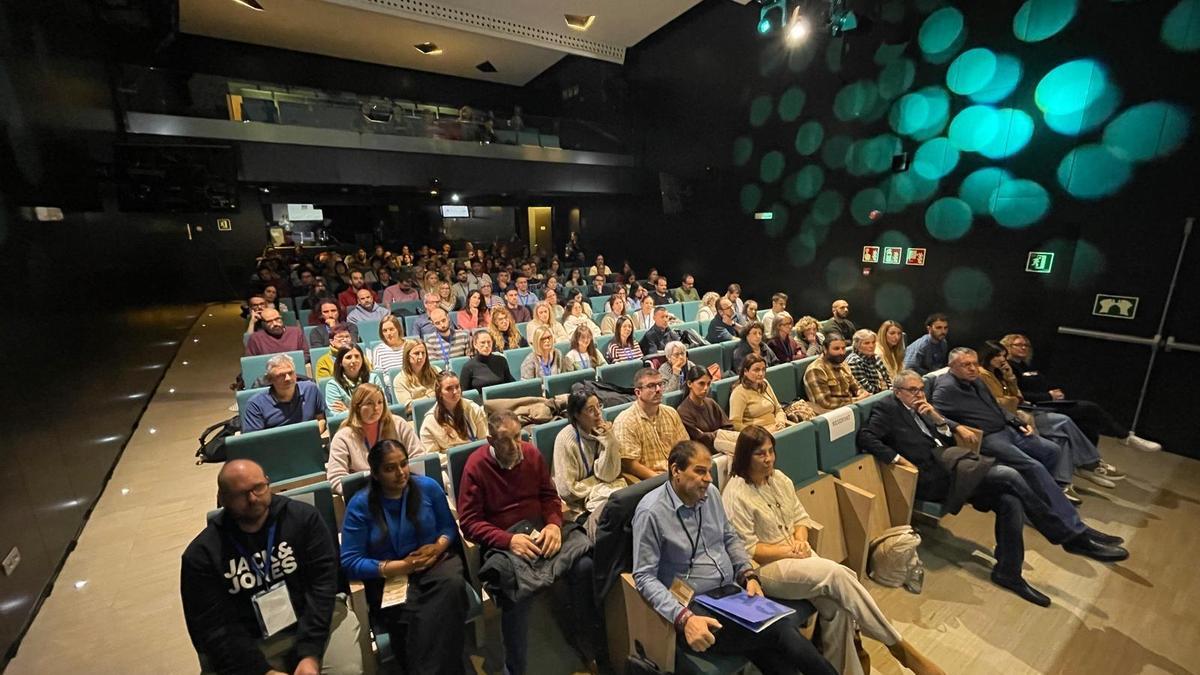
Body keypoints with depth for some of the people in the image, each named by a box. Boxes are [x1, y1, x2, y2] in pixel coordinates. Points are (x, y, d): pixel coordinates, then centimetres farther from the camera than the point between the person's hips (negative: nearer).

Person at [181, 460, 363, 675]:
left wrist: (310, 653, -18)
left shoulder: (303, 517, -6)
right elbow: (212, 629, -6)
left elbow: (322, 581, -10)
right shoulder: (201, 554, -4)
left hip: (315, 620, -1)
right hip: (249, 643, 1)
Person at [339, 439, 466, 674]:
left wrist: (439, 546, -15)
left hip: (435, 562, 2)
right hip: (389, 577, -2)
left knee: (452, 584, -31)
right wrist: (399, 566, -16)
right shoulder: (360, 504, -6)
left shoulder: (428, 486, -1)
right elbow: (350, 562, -8)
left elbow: (449, 526, 8)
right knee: (418, 619, -32)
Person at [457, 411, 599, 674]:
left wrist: (554, 524, -10)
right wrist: (508, 540, -21)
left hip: (540, 528, 4)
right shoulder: (476, 466, -9)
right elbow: (469, 522, -8)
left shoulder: (531, 453, 3)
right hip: (502, 540, -3)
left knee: (585, 565, -20)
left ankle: (585, 639, 6)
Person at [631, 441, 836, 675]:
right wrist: (683, 618, -25)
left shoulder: (710, 493, 3)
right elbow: (645, 577, -16)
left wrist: (749, 575, 0)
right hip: (694, 606, -6)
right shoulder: (650, 512, -18)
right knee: (778, 632, -21)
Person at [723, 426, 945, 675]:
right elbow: (747, 550, -17)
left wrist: (800, 540, -7)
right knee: (836, 574, -23)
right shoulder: (735, 495, -19)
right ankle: (899, 647, -6)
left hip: (796, 556, 7)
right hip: (765, 567, -7)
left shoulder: (779, 479, 5)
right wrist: (789, 551, -16)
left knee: (835, 607, -17)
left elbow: (800, 517, 14)